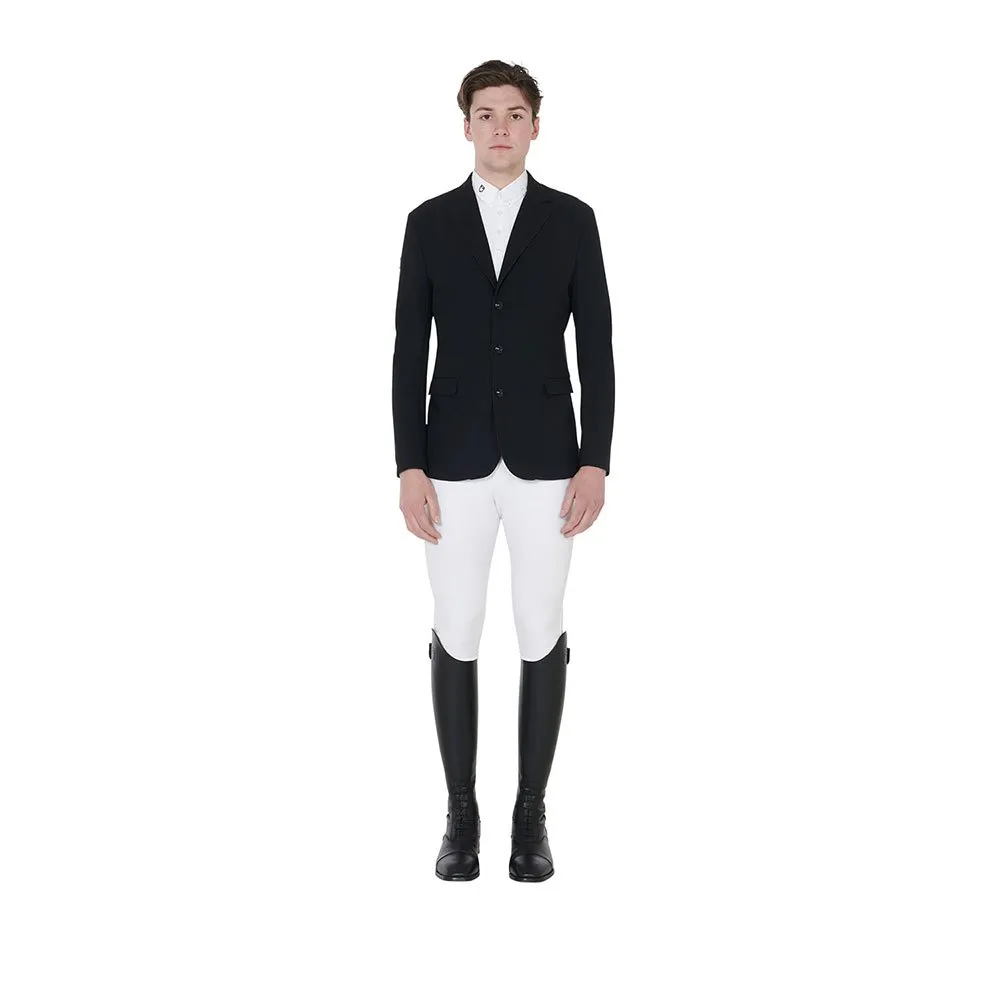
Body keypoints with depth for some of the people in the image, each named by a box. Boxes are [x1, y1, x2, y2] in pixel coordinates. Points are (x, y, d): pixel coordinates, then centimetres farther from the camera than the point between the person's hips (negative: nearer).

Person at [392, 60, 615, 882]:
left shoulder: (572, 220, 3)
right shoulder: (429, 222, 4)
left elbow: (596, 350, 0)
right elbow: (410, 353, 2)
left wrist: (596, 464, -8)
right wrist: (409, 468, -6)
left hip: (546, 461, 0)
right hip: (456, 463, 1)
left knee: (541, 637, 4)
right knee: (456, 637, 4)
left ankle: (531, 815, 17)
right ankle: (462, 815, 17)